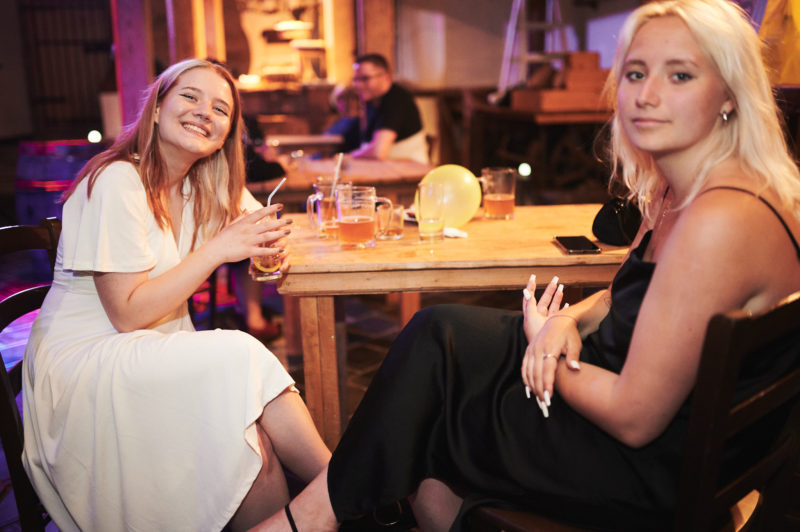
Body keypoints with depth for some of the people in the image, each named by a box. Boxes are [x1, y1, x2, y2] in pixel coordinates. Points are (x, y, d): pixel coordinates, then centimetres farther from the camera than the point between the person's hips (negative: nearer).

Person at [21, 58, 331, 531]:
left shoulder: (203, 187, 6)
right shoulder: (119, 182, -15)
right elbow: (128, 314, -18)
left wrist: (268, 247, -8)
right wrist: (218, 248, -22)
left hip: (161, 357, 6)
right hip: (85, 361, -6)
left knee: (257, 433, -23)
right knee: (239, 358, -28)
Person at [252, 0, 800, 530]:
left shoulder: (721, 222, -30)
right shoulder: (676, 191, 1)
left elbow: (635, 417, -27)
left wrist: (544, 336, -9)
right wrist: (569, 319, -7)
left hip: (662, 465, -9)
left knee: (420, 424, -6)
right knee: (441, 329, 6)